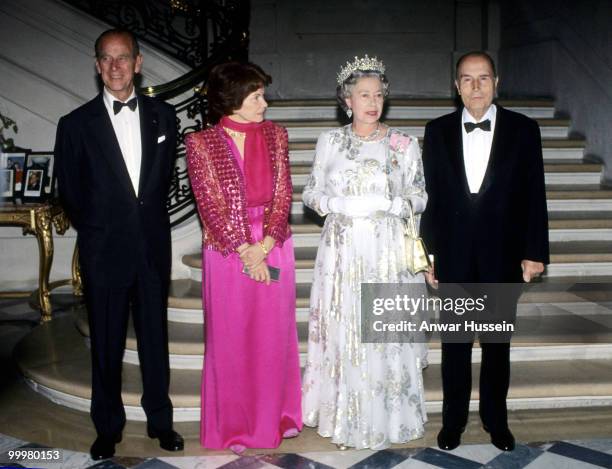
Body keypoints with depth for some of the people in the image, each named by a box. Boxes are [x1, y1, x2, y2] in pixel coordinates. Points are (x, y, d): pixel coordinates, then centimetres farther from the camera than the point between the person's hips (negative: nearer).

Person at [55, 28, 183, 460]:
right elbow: (70, 191, 4)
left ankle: (160, 420, 29)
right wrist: (98, 231, 10)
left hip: (153, 246, 2)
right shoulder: (76, 124, -4)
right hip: (104, 250, -1)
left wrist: (150, 219, 11)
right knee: (106, 344, 9)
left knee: (155, 337, 13)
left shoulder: (163, 116, 2)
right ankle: (108, 427, 26)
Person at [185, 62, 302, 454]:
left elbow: (283, 196, -1)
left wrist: (263, 246, -13)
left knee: (274, 335, 11)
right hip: (227, 252, -2)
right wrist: (246, 252, -13)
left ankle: (276, 417, 29)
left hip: (273, 248, 3)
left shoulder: (275, 135, 3)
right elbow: (210, 205, -9)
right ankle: (233, 425, 22)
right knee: (230, 339, 7)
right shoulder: (201, 143, -5)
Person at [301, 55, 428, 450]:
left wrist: (386, 203, -13)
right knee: (342, 331, 4)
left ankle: (389, 417, 17)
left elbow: (420, 198, 4)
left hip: (387, 253, -1)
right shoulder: (330, 140, 6)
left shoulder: (404, 144, 2)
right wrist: (342, 204, -11)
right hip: (343, 251, 1)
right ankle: (345, 418, 19)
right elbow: (312, 193, 8)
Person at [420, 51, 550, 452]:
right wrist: (427, 254, 1)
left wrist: (535, 252, -4)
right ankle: (454, 419, 26)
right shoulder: (437, 131, 3)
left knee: (498, 344, 12)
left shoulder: (523, 129, -1)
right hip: (453, 254, 1)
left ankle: (496, 419, 28)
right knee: (454, 344, 10)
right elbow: (430, 196, 3)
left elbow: (534, 194, -1)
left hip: (503, 255, 0)